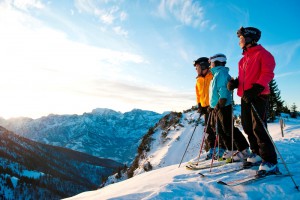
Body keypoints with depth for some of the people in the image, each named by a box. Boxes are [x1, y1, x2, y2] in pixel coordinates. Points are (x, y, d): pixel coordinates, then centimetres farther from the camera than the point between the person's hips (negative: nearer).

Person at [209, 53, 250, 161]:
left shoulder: (221, 72, -8)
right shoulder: (217, 74, 22)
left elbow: (223, 88, -21)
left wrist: (221, 102, -28)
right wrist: (214, 105, 24)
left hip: (224, 106, -10)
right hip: (218, 107, 10)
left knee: (228, 129, -8)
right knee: (221, 130, 11)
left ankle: (244, 150, 1)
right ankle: (231, 150, 20)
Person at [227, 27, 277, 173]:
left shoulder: (262, 54, -3)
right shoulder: (244, 59, 21)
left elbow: (267, 74, -14)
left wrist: (254, 90, -25)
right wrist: (235, 82, 1)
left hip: (258, 96, -8)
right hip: (245, 97, 8)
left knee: (258, 128, -12)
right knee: (247, 127, 9)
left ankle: (270, 162, -4)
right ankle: (257, 154, 23)